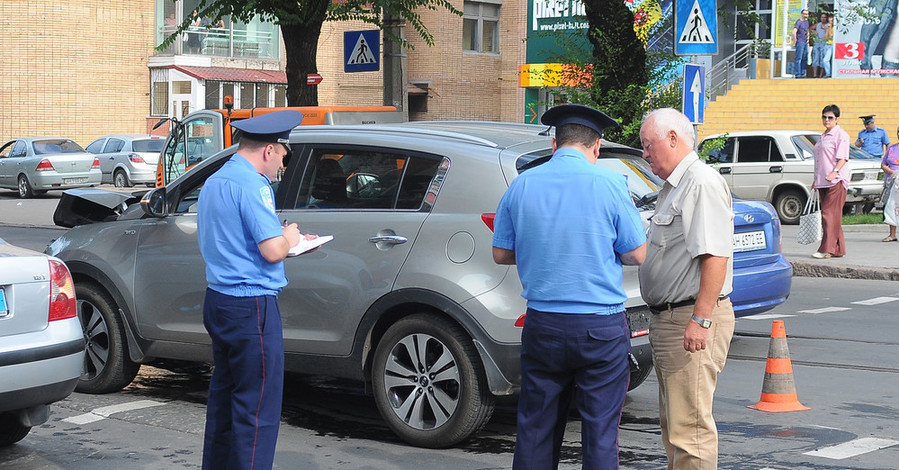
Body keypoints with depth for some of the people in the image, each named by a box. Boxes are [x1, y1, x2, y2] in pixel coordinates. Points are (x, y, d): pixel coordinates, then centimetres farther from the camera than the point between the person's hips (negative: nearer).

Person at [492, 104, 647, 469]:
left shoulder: (521, 185, 2)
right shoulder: (609, 183, -7)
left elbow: (501, 254, 9)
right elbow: (636, 255, -2)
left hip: (542, 324, 3)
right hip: (601, 327, -3)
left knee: (535, 429, 11)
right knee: (600, 432, 3)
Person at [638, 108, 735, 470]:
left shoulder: (702, 183, -14)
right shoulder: (672, 186, 19)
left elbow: (715, 256, -23)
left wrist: (700, 319, -28)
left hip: (692, 319, -11)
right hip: (667, 318, 11)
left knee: (689, 425, -11)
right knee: (672, 423, 17)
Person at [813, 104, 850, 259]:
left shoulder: (841, 135, -5)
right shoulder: (823, 136, 21)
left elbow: (842, 157, -16)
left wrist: (834, 172, -30)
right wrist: (816, 180, 24)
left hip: (836, 181, -9)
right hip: (823, 182, 9)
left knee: (829, 214, -14)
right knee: (827, 215, 7)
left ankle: (828, 249, -16)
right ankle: (838, 249, 11)